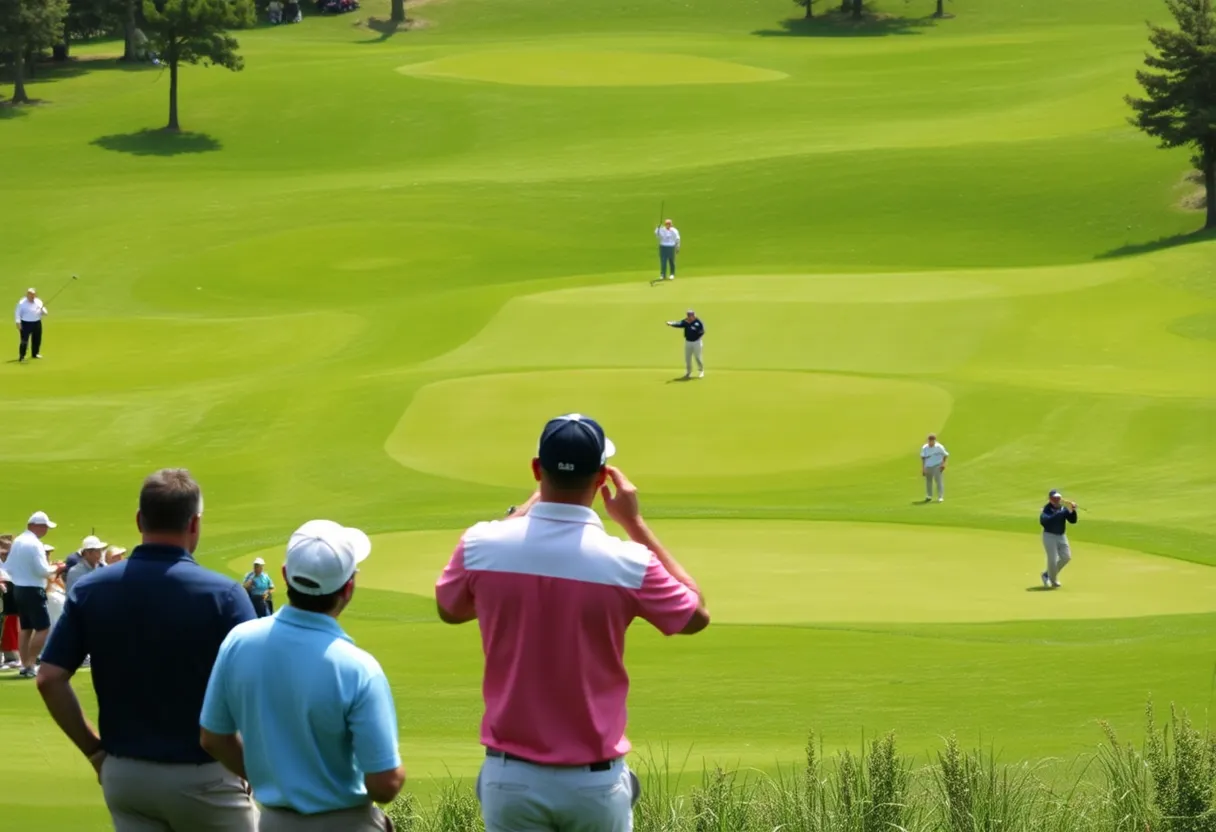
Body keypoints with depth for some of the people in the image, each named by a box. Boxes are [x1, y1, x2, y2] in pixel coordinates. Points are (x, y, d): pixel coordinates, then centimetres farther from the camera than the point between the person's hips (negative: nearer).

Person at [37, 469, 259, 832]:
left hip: (123, 772, 4)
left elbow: (50, 679, -4)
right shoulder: (223, 595, -13)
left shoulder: (90, 590, -2)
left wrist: (94, 749, 6)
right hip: (203, 776, -3)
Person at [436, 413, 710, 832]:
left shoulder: (481, 547, -9)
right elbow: (696, 616, 8)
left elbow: (450, 609, 15)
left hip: (511, 777, 1)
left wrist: (522, 516, 19)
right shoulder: (627, 564, -14)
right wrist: (636, 525, 9)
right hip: (594, 781, -1)